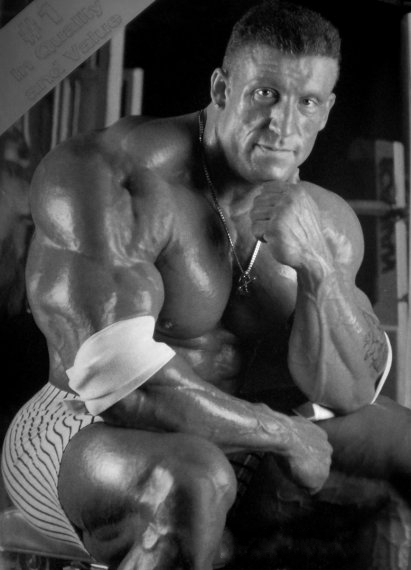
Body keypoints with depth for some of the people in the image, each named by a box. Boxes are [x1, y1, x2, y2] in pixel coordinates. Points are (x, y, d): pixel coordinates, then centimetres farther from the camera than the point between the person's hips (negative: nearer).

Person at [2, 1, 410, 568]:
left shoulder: (327, 221, -2)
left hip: (227, 446, 7)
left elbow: (349, 393, -5)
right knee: (196, 480, -39)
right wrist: (283, 433, -21)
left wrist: (318, 265, -23)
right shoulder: (110, 176, -23)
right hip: (84, 444, -6)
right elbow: (117, 379, -30)